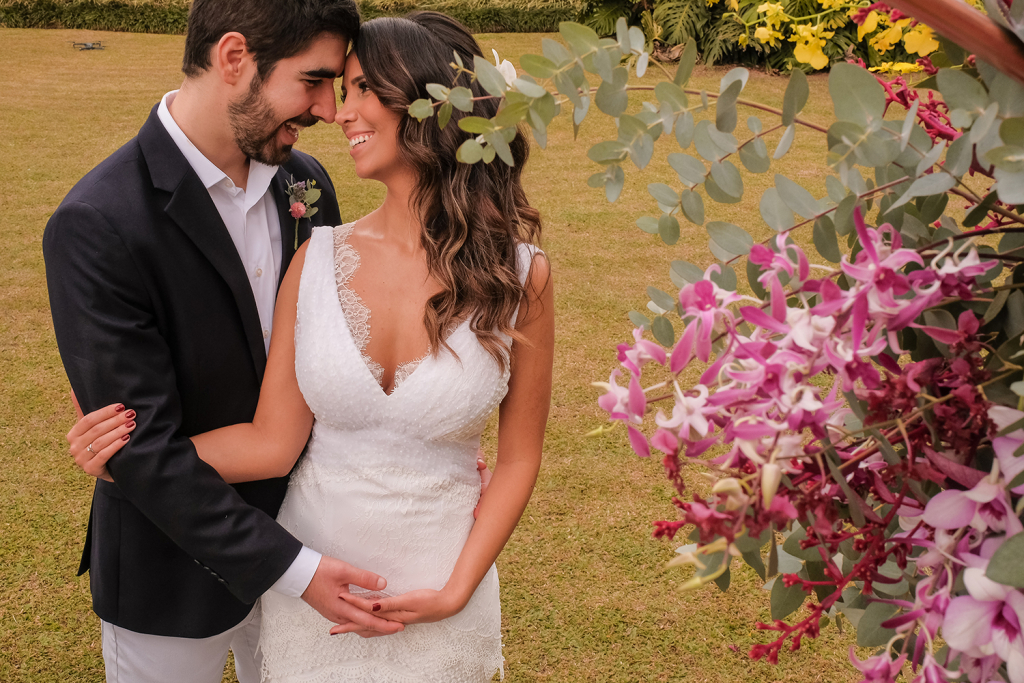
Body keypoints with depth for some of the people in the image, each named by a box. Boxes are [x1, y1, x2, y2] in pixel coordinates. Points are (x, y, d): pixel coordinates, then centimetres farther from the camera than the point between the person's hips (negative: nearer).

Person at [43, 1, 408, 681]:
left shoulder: (307, 183, -5)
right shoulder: (96, 227, -25)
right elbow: (146, 446, -25)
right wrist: (292, 567, -24)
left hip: (300, 532, 5)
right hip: (177, 565, -5)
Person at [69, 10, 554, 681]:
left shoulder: (521, 278, -13)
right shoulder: (318, 259, -8)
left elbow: (518, 459, -4)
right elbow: (273, 442, -6)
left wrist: (454, 593, -10)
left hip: (438, 584, -1)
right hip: (307, 580, 2)